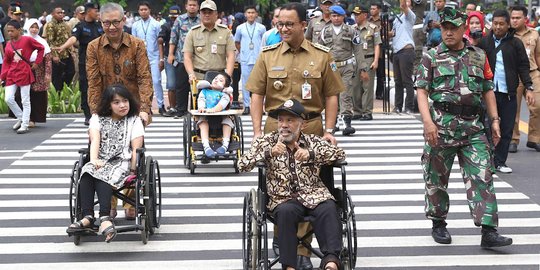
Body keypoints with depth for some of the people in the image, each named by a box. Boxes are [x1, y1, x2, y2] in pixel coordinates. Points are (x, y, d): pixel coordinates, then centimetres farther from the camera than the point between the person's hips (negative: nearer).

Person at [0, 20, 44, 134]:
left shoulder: (27, 40, -5)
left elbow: (41, 48, 5)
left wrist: (37, 62, 0)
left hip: (24, 74, -5)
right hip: (11, 74, 5)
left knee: (25, 101, 1)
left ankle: (25, 125, 6)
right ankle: (20, 118, 19)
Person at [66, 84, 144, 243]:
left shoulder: (134, 121, 12)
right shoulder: (98, 119, 17)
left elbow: (136, 149, 2)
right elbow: (95, 140, -1)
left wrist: (133, 169, -14)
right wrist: (94, 159, -20)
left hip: (122, 163, -3)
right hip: (100, 162, 3)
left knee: (102, 175, -34)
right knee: (87, 172, -31)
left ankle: (104, 217, -52)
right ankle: (88, 216, -43)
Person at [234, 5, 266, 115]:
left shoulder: (261, 28, 2)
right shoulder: (240, 28, 5)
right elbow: (236, 42, 18)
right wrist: (241, 52, 10)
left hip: (258, 59, -1)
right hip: (245, 60, 1)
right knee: (245, 83, 1)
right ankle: (246, 106, 7)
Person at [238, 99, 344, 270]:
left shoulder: (312, 141, 15)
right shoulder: (267, 142, 12)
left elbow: (340, 153, 2)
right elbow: (242, 165, -1)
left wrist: (311, 154, -15)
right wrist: (269, 152, -18)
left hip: (314, 195, 1)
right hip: (283, 198, -1)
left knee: (328, 208, -30)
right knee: (285, 211, -34)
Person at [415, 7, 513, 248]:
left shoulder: (479, 56, 12)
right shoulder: (432, 57, 4)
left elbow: (488, 91, 17)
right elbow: (422, 91, -3)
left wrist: (495, 120, 8)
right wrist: (428, 121, -16)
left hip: (473, 126, 2)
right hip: (441, 126, -2)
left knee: (482, 178, -7)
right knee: (436, 178, 7)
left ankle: (488, 231, -9)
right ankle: (438, 224, 25)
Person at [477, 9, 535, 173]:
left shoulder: (515, 43, 3)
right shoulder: (484, 42, 2)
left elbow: (523, 67, 4)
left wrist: (528, 88, -3)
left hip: (508, 93, 1)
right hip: (489, 91, -1)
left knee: (507, 129, 5)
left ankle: (500, 161, 16)